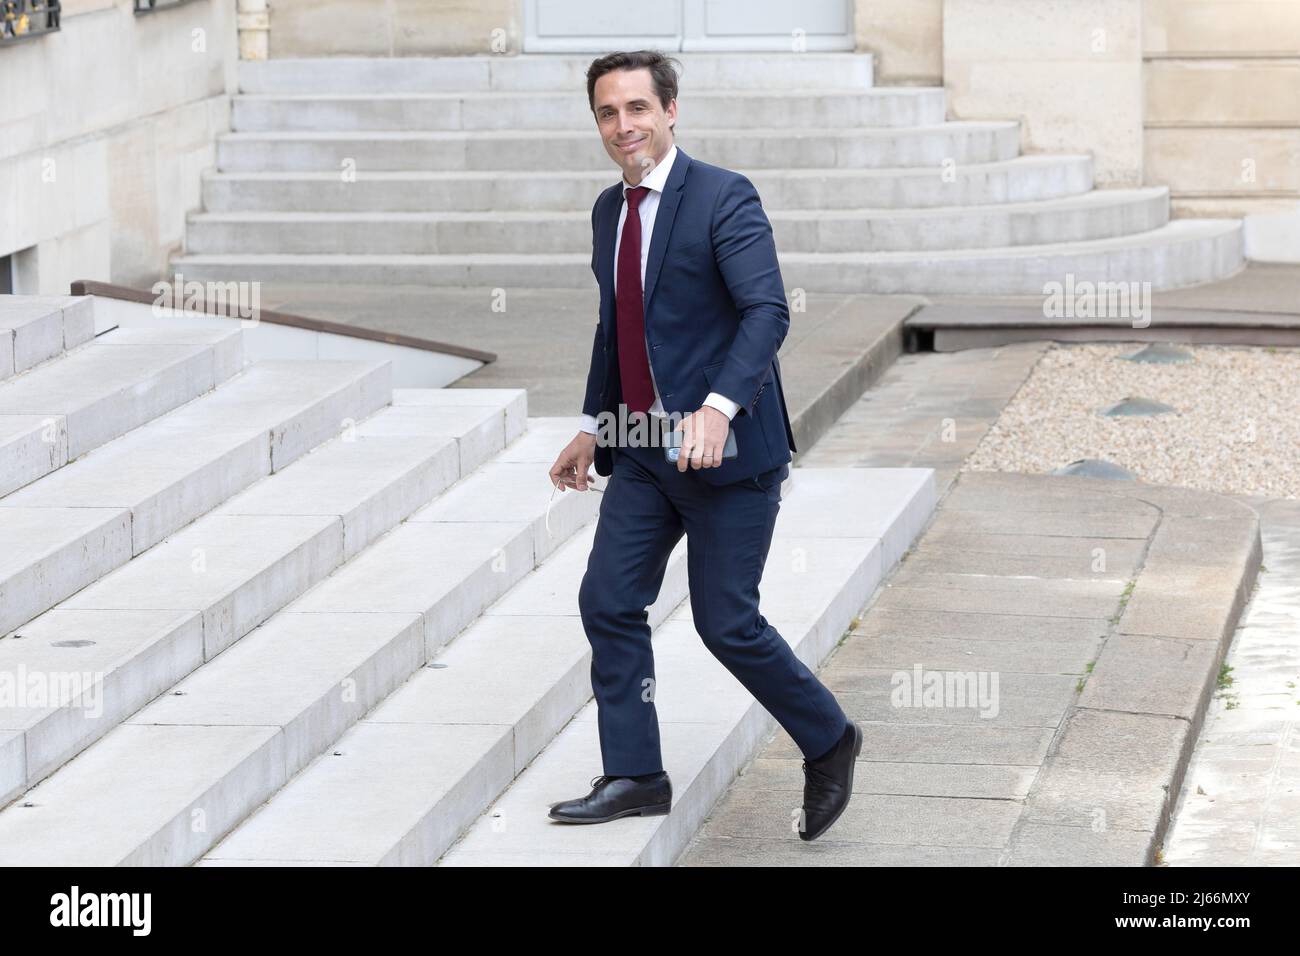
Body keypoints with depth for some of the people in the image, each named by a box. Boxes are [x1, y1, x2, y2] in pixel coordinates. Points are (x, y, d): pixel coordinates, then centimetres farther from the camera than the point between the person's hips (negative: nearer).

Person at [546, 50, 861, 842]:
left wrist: (720, 405, -36)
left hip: (727, 448, -7)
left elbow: (767, 311, -23)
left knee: (726, 622, -4)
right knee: (608, 602, 2)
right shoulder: (610, 209, 11)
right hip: (643, 451, 7)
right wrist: (593, 427, 20)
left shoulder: (724, 199, -13)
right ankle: (635, 777, 12)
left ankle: (829, 741, 18)